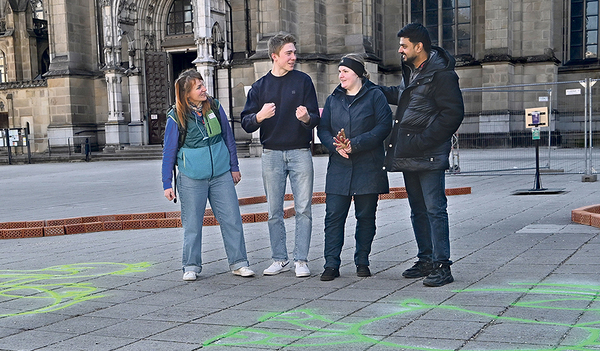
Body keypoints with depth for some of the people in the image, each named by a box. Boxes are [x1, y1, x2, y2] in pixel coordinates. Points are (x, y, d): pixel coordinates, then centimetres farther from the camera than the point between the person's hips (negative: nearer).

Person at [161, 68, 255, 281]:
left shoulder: (215, 107, 4)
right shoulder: (176, 117, -5)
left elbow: (228, 137, 13)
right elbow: (169, 152, 1)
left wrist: (234, 167, 14)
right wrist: (167, 183, 0)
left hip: (221, 175, 3)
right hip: (191, 178, -2)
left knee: (232, 218, 2)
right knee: (192, 224, 4)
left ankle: (238, 263, 13)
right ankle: (191, 266, 17)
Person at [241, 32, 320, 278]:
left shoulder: (303, 81, 4)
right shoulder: (260, 86, 8)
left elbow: (316, 118, 0)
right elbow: (246, 123, 4)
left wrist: (306, 117, -23)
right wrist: (260, 116, -17)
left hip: (300, 153, -1)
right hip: (271, 154, 2)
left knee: (303, 209, -2)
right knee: (274, 211, 5)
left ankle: (301, 260, 5)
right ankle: (279, 259, 15)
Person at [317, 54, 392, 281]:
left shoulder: (374, 96, 0)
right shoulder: (333, 99, 14)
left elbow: (384, 126, -10)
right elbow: (323, 129, 10)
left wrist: (356, 144, -18)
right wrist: (335, 146, -12)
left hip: (368, 167, -3)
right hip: (339, 168, 3)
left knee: (366, 216, 5)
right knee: (333, 215, -4)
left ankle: (362, 262, 18)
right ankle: (331, 264, 0)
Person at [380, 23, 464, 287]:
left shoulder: (441, 74, -11)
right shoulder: (410, 72, 17)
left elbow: (453, 113, -17)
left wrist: (424, 140, -19)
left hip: (429, 156, -9)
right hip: (408, 155, 9)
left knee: (435, 210, -8)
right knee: (418, 211, 14)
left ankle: (442, 266, -5)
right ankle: (426, 260, 23)